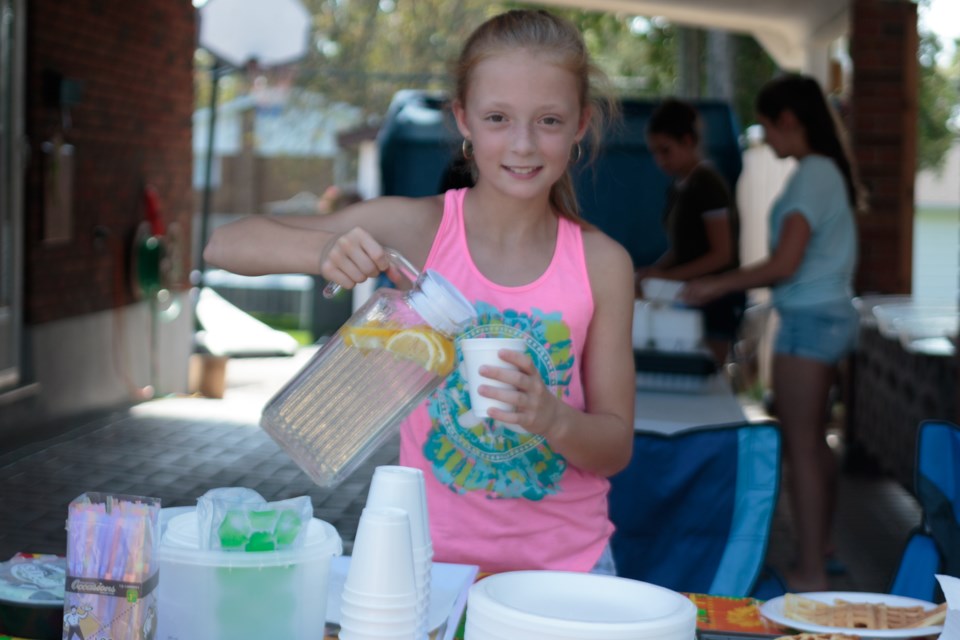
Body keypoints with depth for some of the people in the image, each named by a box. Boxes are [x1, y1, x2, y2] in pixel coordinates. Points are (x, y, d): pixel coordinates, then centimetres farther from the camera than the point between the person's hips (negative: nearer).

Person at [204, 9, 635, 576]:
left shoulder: (603, 264, -4)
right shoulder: (417, 228, -6)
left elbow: (616, 447, 1)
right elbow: (227, 245, -8)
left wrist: (553, 418, -21)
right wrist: (324, 249, -27)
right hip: (433, 554, -1)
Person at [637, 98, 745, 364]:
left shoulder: (707, 184, -12)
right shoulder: (677, 189, 13)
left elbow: (722, 254, -16)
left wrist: (666, 276, -19)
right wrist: (652, 272, 0)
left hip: (716, 299, -8)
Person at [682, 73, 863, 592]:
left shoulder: (812, 174, -16)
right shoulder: (828, 170, 13)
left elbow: (785, 263, -19)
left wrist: (717, 286, -10)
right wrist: (729, 285, 18)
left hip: (809, 320, -10)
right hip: (829, 314, 10)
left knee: (800, 446, -5)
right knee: (813, 441, 17)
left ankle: (810, 573, -1)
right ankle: (819, 549, 27)